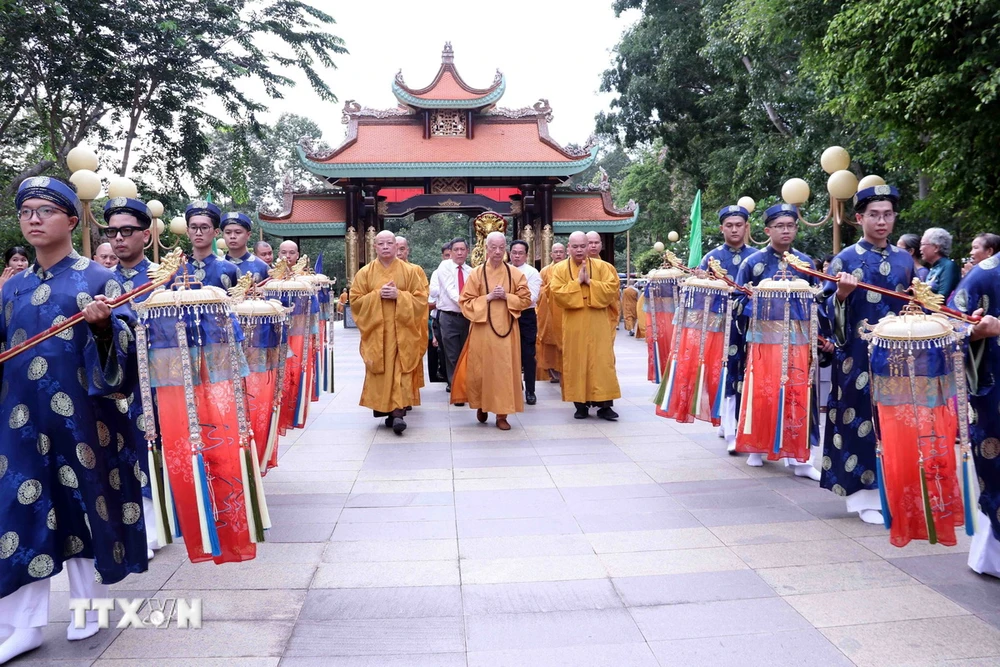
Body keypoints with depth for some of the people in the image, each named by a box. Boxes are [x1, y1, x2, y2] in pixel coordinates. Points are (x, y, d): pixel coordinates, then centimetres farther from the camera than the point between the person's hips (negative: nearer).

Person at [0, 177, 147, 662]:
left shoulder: (98, 278, -2)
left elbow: (123, 345, -9)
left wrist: (103, 325, -28)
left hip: (79, 414, -4)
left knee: (83, 501, 6)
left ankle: (87, 606, 24)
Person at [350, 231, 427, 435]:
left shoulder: (409, 271, 5)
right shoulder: (365, 272, 6)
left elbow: (421, 298, 1)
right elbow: (355, 300, 2)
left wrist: (399, 295, -14)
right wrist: (377, 295, -12)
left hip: (401, 331, -1)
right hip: (376, 331, 1)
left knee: (400, 370, -9)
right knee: (379, 372, 1)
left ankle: (398, 411, -12)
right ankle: (384, 408, 15)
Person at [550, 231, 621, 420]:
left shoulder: (602, 266, 4)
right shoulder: (560, 269, 3)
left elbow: (612, 289, -6)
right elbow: (557, 293, -9)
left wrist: (590, 282, -14)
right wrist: (577, 282, -14)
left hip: (597, 324, 0)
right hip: (574, 325, 0)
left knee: (601, 362, -2)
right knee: (576, 363, 2)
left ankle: (604, 404, 3)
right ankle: (581, 403, 10)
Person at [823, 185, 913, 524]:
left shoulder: (905, 260, 11)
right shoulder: (845, 259, -2)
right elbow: (830, 310, -6)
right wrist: (841, 293, -25)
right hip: (858, 356, -4)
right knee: (860, 418, -2)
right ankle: (864, 491, 8)